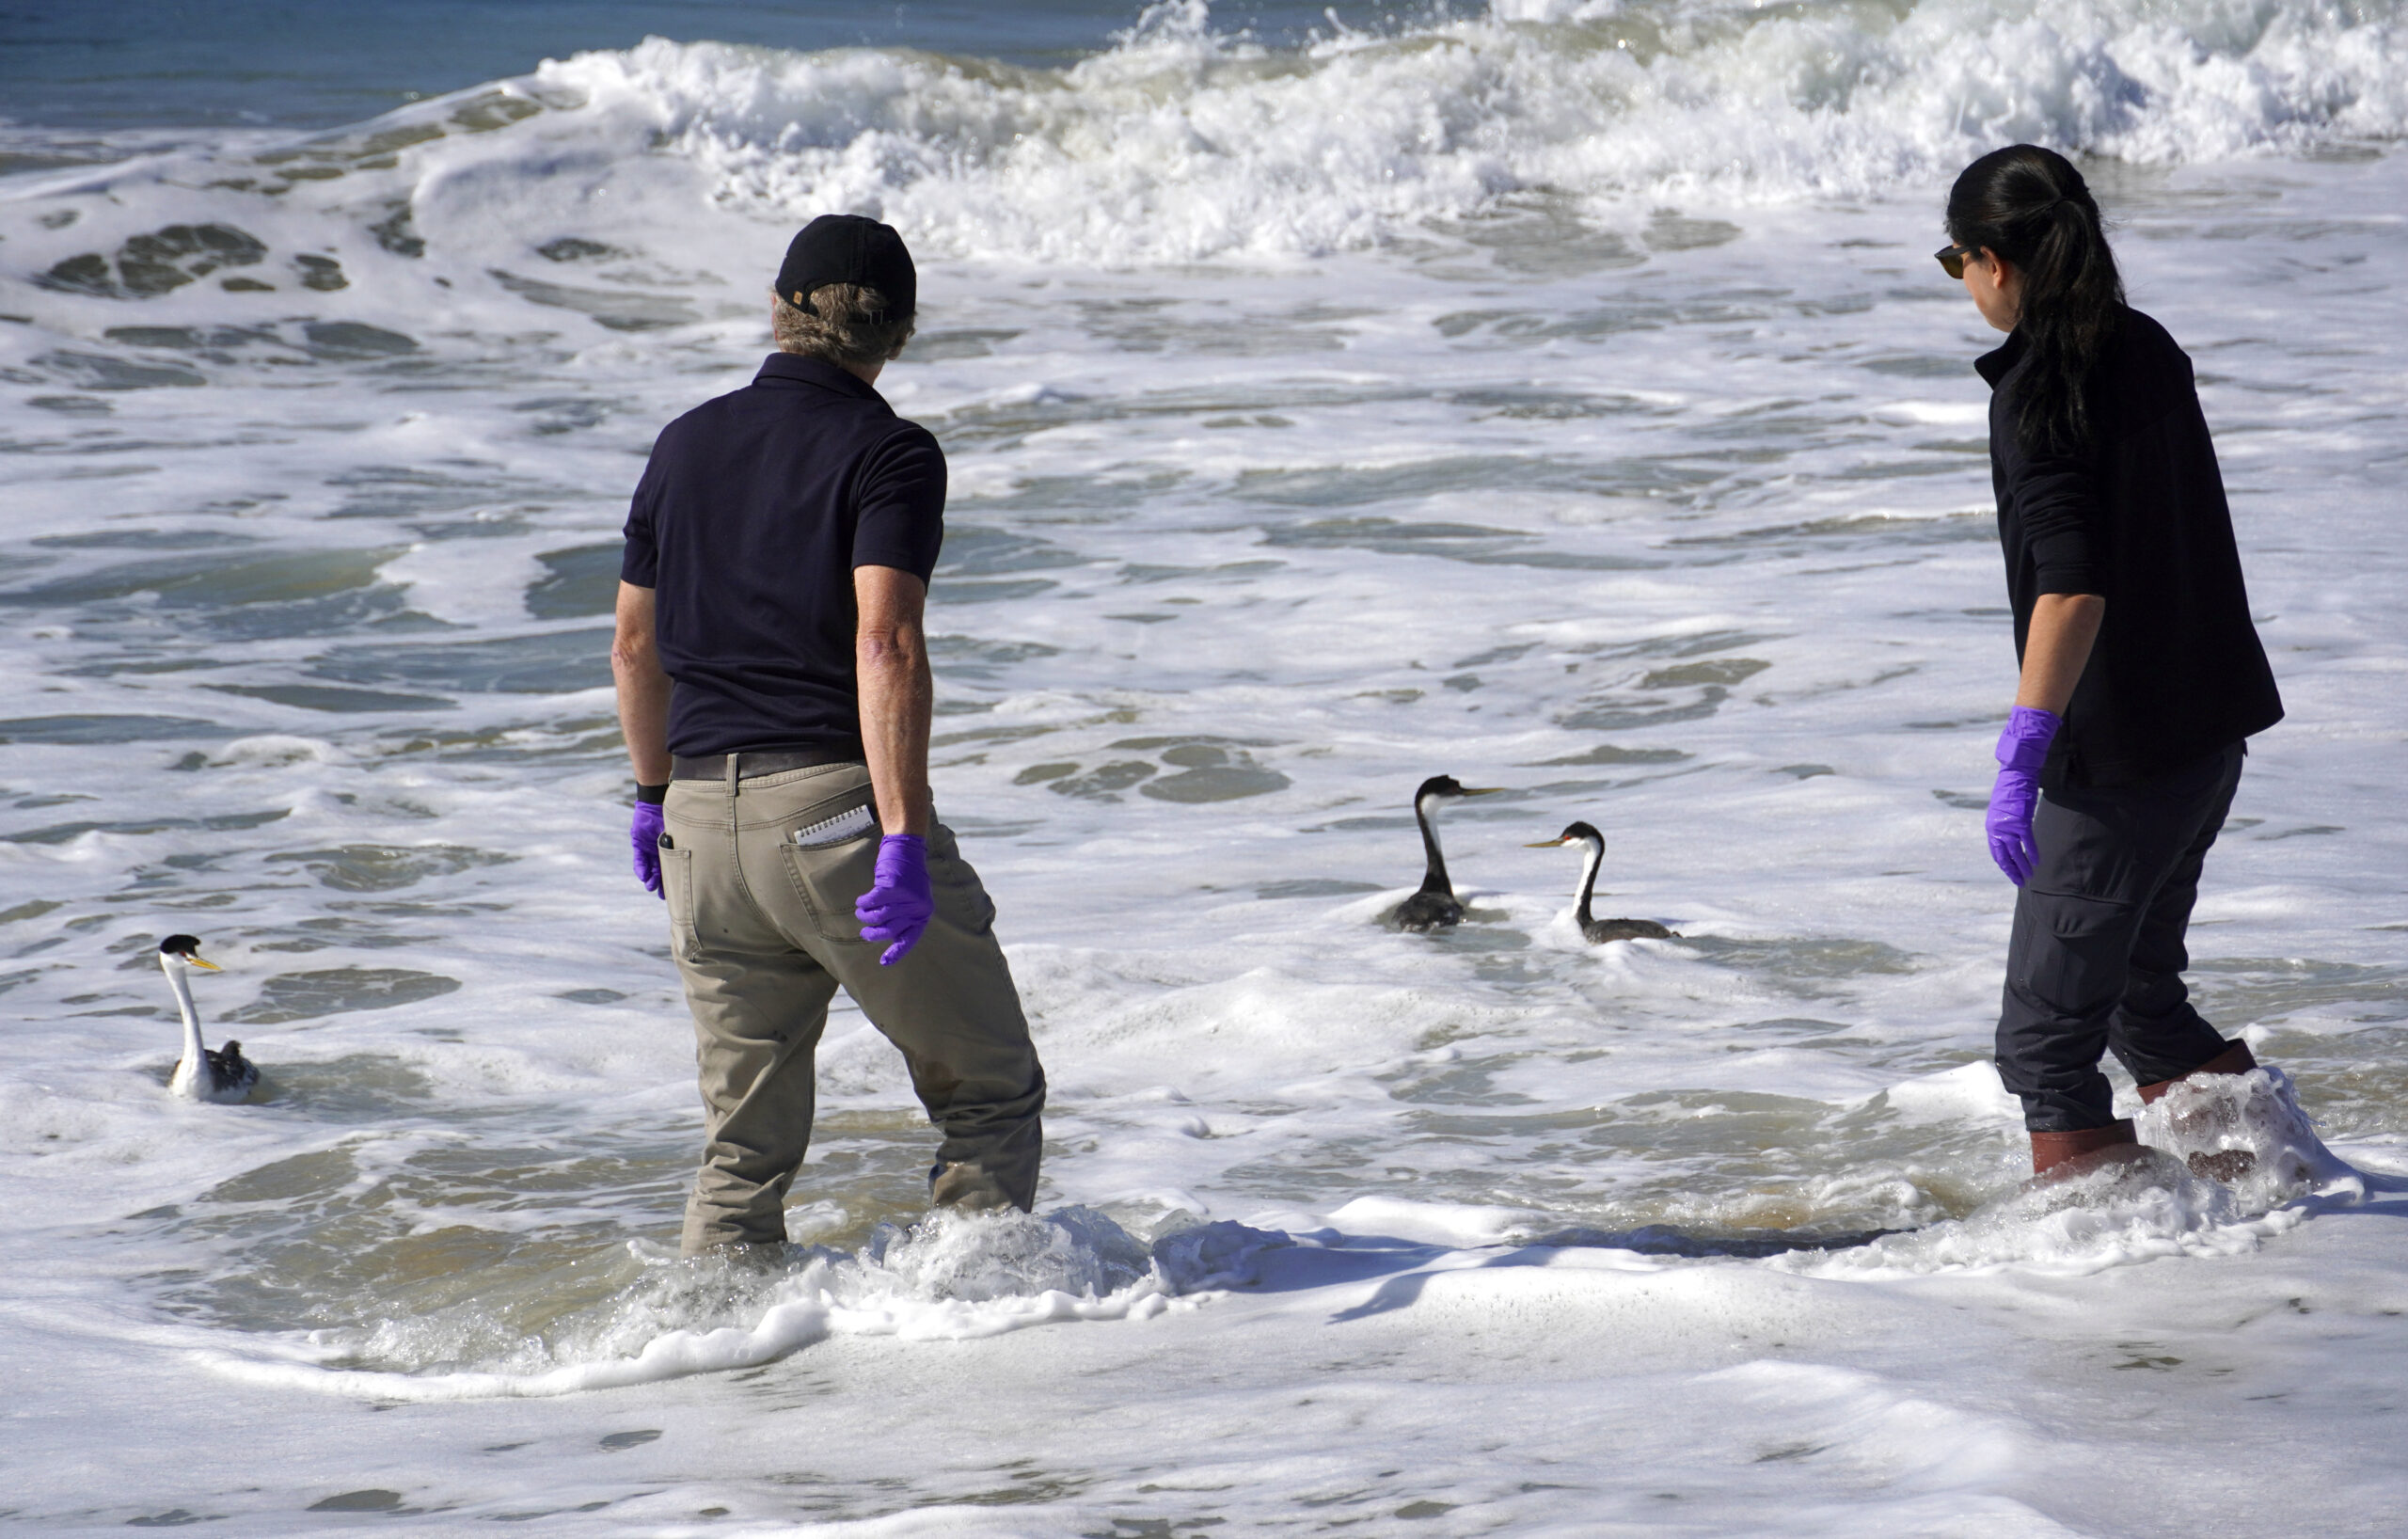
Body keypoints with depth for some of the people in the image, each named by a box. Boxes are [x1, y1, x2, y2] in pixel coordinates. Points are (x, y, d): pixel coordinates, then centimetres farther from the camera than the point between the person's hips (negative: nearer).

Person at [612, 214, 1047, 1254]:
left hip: (703, 817, 6)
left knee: (745, 1146, 13)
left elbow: (635, 646, 19)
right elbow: (885, 645, -19)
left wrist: (655, 795, 33)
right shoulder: (890, 454, -5)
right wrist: (903, 839, -23)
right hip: (837, 805, -6)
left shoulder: (687, 443, 13)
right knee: (991, 1095, 7)